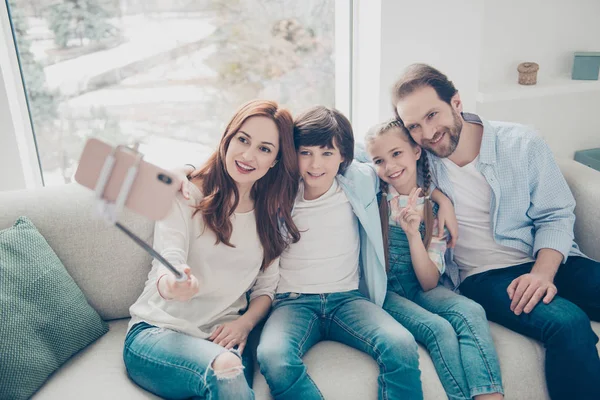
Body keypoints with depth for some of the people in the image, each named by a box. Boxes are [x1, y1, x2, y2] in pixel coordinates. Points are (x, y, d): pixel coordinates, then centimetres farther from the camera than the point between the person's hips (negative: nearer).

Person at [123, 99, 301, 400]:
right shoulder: (185, 194, -3)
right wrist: (174, 283, -37)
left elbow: (266, 288, 11)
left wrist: (245, 323, -8)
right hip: (156, 330, -2)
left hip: (223, 338, 2)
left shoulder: (273, 216, 9)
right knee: (225, 373, -32)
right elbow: (169, 264, -14)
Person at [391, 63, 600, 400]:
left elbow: (556, 216, 3)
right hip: (484, 277, -2)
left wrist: (543, 272, -16)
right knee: (568, 324, -29)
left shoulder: (521, 143, -1)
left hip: (548, 261, 3)